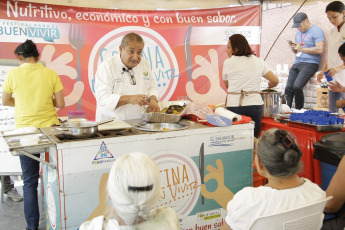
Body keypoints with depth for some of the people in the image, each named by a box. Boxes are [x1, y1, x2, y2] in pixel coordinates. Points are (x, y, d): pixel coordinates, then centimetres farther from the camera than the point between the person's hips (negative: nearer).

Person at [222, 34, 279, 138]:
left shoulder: (228, 62, 2)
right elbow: (275, 81, 9)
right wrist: (267, 88, 27)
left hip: (235, 105, -3)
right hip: (255, 105, 3)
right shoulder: (258, 61, 10)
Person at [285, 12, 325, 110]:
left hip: (310, 63, -7)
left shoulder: (316, 31, -3)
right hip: (296, 63, 8)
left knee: (297, 86, -24)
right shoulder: (298, 32, 23)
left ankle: (299, 111, -11)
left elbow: (320, 50, -14)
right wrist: (293, 47, 6)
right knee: (288, 88, -8)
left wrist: (302, 49, -9)